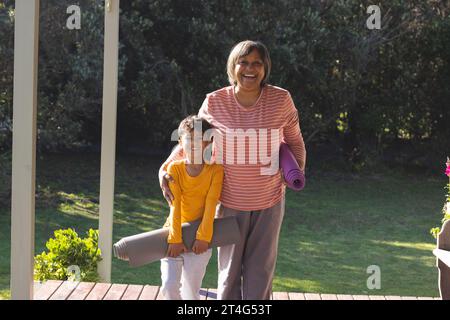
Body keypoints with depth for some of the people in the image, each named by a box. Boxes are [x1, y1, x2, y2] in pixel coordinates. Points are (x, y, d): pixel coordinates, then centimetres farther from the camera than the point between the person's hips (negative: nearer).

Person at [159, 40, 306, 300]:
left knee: (260, 270, 9)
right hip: (230, 201, 0)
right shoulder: (215, 103, -11)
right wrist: (165, 169, -8)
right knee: (229, 270, 10)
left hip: (269, 201, 0)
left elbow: (294, 141, 7)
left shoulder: (280, 100, -10)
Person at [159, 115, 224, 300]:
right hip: (175, 232, 1)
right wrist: (175, 239, -19)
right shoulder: (175, 169, -8)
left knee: (190, 291, -1)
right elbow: (175, 206, -14)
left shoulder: (215, 170, -9)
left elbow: (211, 204, -14)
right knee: (169, 286, -10)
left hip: (200, 238, -1)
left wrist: (203, 237, -20)